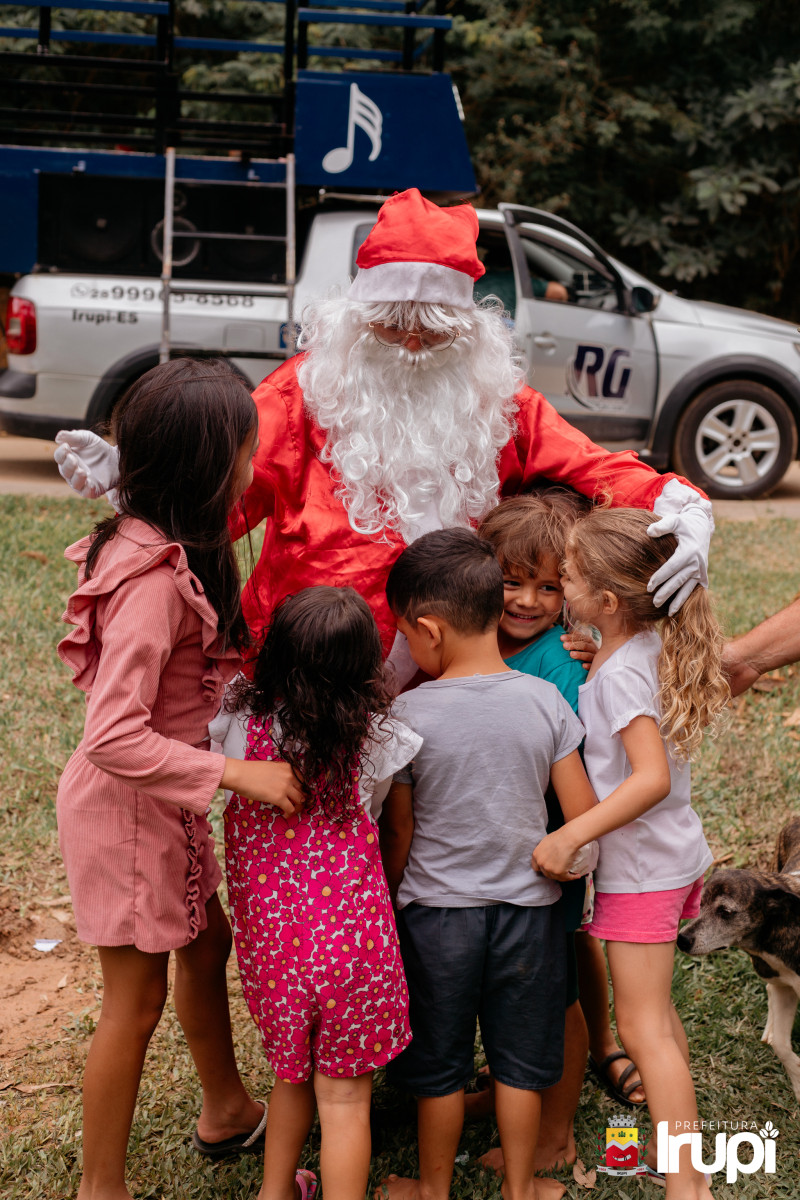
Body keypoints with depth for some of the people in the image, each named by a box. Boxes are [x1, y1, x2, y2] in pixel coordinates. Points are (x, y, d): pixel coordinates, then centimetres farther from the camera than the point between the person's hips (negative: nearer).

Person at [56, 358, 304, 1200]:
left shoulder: (156, 546, -2)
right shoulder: (157, 578, -30)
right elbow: (114, 737, -33)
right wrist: (239, 774, -29)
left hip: (156, 803, 9)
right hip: (128, 806, -9)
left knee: (206, 944, 25)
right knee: (136, 1001, 7)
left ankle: (227, 1113, 48)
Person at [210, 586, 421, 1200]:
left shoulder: (242, 723, -11)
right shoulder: (374, 739, -15)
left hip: (267, 936, 4)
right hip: (348, 936, -4)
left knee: (293, 1072, 27)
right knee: (343, 1095, 10)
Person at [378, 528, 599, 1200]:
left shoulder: (408, 714, -16)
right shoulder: (545, 700, -11)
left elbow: (397, 835, -6)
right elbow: (584, 817, -8)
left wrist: (391, 897, 11)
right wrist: (566, 860, 13)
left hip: (436, 911, -1)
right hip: (528, 905, 2)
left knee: (440, 1065, 17)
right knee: (519, 1061, 18)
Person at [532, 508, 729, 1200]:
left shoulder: (620, 673, -25)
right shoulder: (655, 645, 0)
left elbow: (653, 777, -32)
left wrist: (568, 837, -30)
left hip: (642, 870, -9)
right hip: (678, 854, 9)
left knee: (642, 1027, -2)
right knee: (656, 1009, 24)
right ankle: (678, 1115, 40)